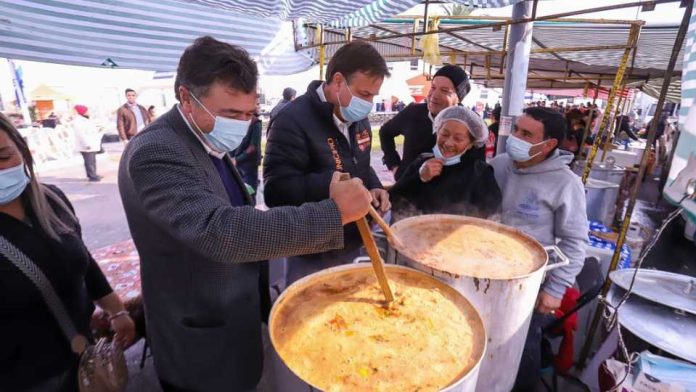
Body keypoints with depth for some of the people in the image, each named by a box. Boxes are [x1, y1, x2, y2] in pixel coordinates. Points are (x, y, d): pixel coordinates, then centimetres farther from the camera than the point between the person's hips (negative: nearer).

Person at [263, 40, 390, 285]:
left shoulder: (358, 118, 4)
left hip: (352, 245, 8)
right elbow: (275, 191, -26)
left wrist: (374, 187, -4)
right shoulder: (293, 121, -23)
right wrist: (333, 184, -38)